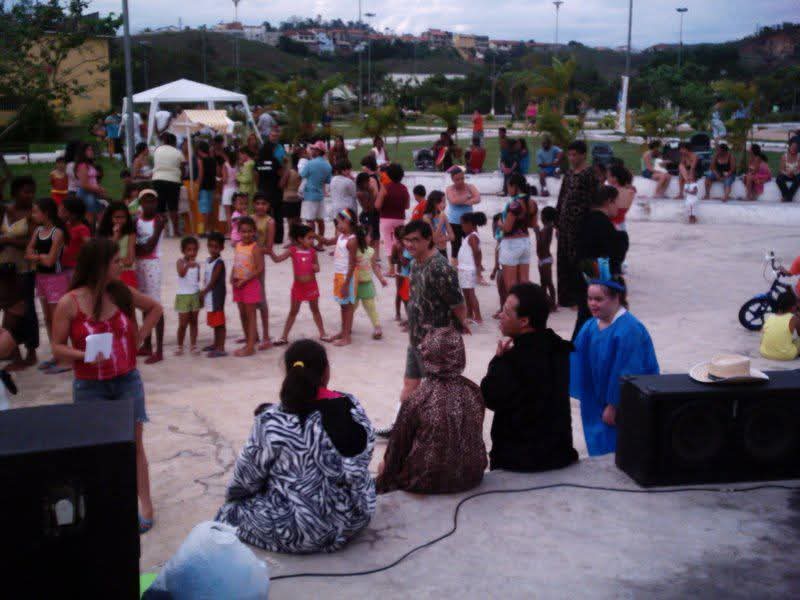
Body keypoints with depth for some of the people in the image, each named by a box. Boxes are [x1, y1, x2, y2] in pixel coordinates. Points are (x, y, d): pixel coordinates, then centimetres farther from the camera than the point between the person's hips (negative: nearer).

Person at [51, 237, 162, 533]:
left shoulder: (122, 293, -2)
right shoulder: (69, 303, -11)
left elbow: (155, 308, 16)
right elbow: (57, 347, -6)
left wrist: (139, 337, 5)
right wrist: (83, 355, -23)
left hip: (127, 381, 2)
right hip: (90, 387, -2)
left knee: (134, 442, 2)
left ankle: (145, 505, 8)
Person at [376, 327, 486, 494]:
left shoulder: (416, 400, -20)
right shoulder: (474, 392, -8)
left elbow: (399, 443, -6)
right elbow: (475, 437, 7)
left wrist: (387, 465, 15)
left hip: (428, 483, -5)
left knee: (384, 467, 24)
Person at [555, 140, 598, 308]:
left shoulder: (589, 174, -10)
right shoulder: (569, 173, 14)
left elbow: (590, 201, -14)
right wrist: (558, 222, 14)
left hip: (579, 224, -8)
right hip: (565, 223, 8)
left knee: (577, 261, -1)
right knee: (563, 259, 11)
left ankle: (578, 298, 9)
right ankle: (565, 297, 21)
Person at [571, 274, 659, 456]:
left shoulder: (629, 330, -22)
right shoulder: (590, 327, 2)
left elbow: (626, 374, -21)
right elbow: (581, 363, 8)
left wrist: (613, 406, -18)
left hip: (623, 405, -7)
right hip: (597, 402, 7)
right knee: (599, 448, 16)